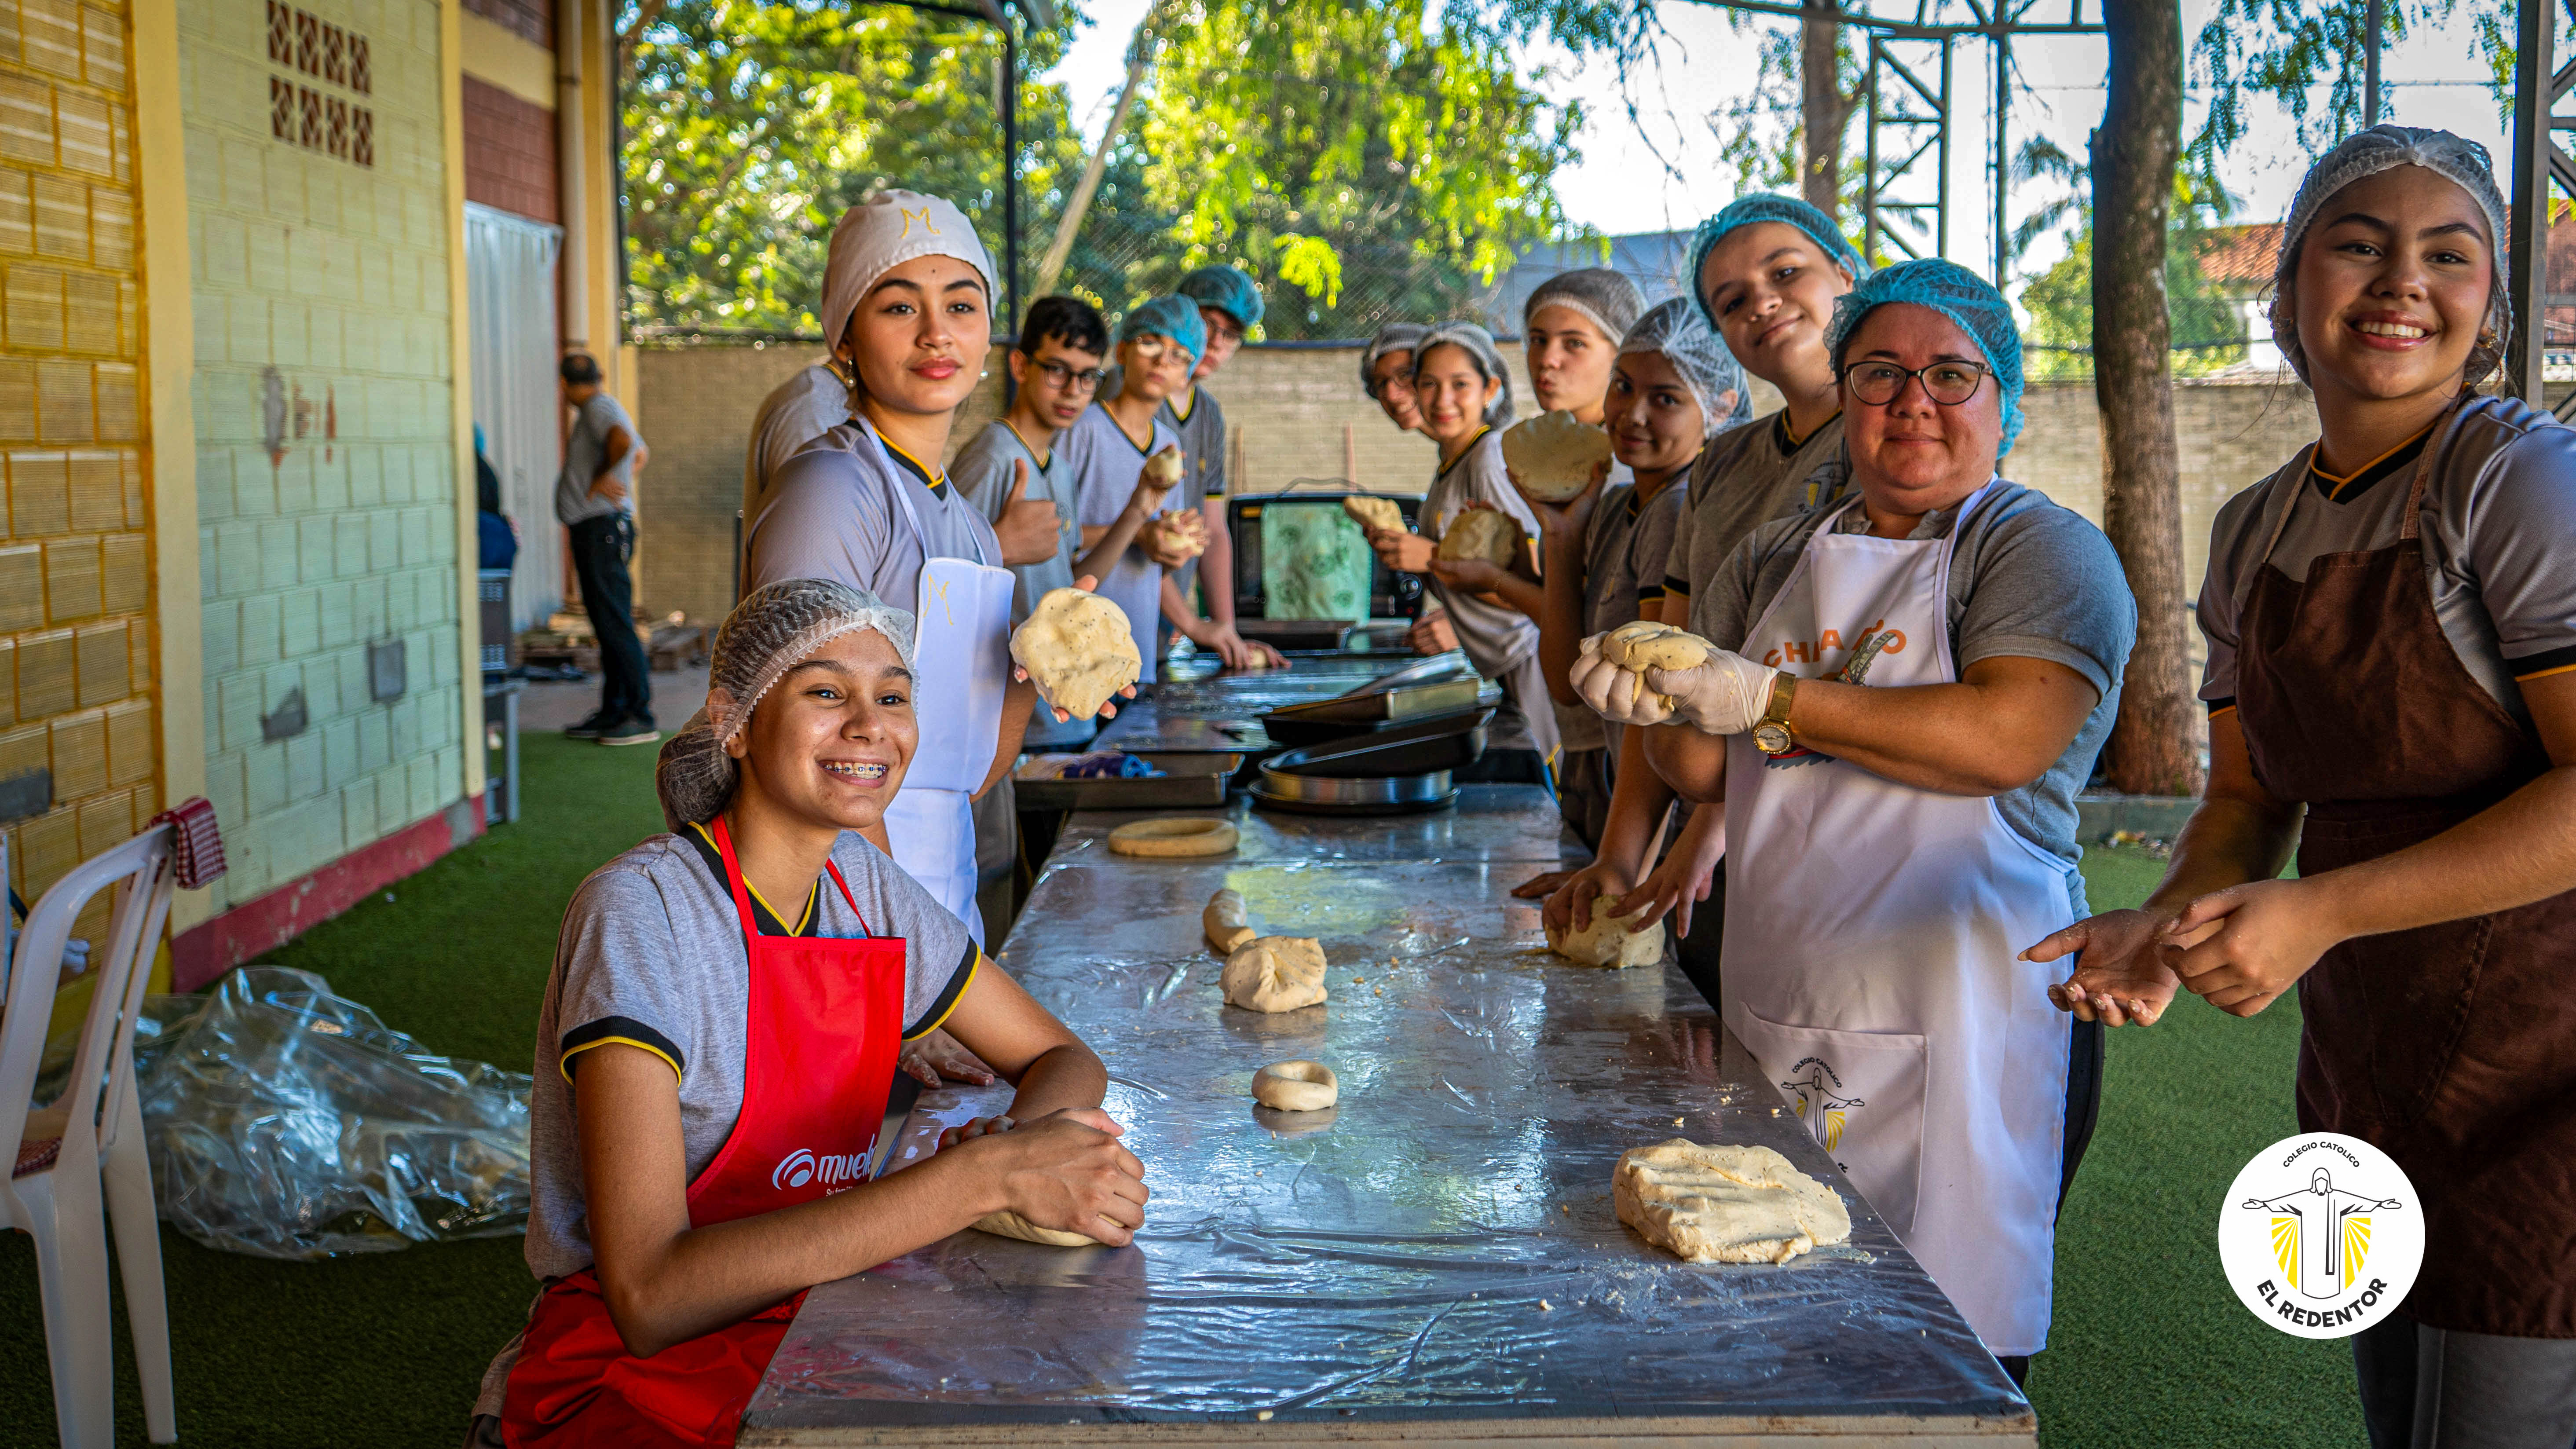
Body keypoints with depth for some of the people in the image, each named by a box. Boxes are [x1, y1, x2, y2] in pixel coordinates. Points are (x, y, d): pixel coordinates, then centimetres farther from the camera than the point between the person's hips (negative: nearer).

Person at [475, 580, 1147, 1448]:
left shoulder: (863, 885, 3)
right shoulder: (638, 913, -18)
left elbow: (1063, 1059, 13)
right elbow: (649, 1296, -27)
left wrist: (1025, 1138, -13)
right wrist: (985, 1176, -32)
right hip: (633, 1377, -7)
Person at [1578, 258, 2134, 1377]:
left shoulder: (2043, 549, -2)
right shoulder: (1776, 559, 15)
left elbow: (2009, 737, -19)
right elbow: (1710, 771, 14)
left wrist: (1774, 702, -19)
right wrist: (1656, 709, -8)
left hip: (1958, 1033, -5)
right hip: (1774, 1022, 5)